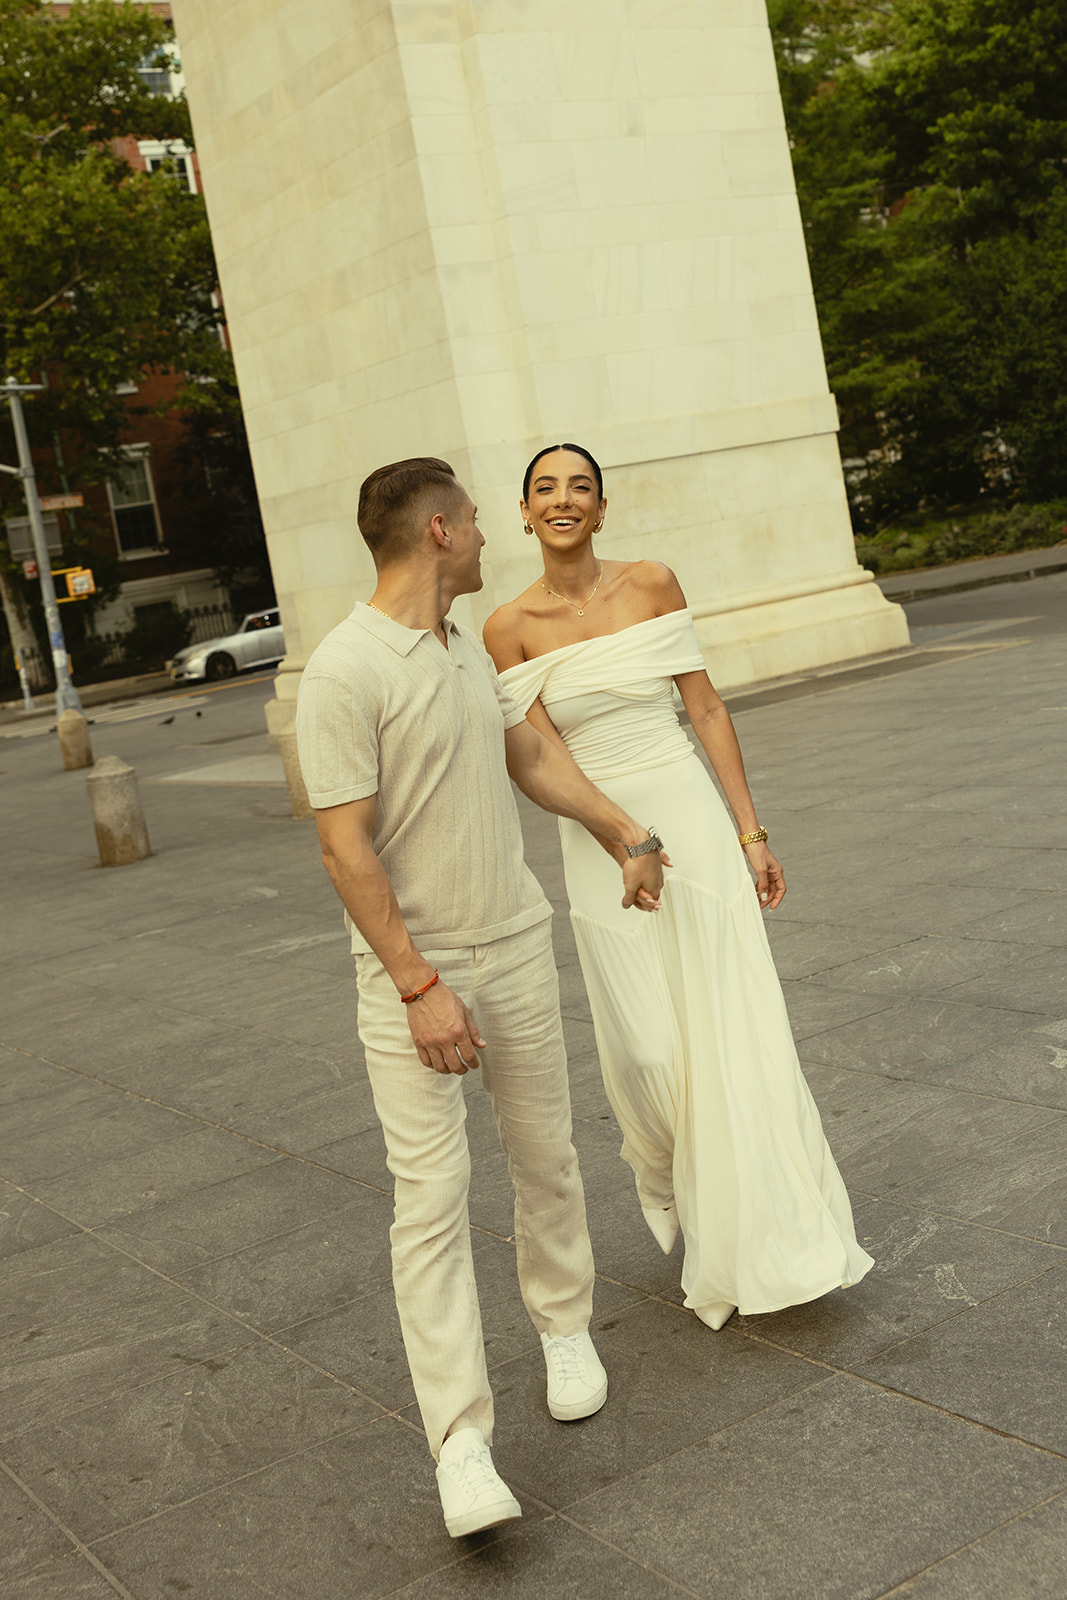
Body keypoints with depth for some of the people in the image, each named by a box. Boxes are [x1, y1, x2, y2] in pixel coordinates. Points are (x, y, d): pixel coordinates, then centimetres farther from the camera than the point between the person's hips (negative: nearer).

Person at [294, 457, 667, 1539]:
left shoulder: (464, 646, 8)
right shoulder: (345, 671, -19)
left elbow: (531, 755, 24)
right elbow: (344, 846, -21)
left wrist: (627, 836, 32)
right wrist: (420, 987, -22)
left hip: (516, 944, 7)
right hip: (412, 972, -7)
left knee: (544, 1157, 16)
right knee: (431, 1195, -8)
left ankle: (563, 1325, 39)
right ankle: (462, 1445, -4)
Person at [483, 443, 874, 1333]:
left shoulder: (652, 584, -1)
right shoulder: (510, 627, -2)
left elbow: (706, 709, 1)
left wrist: (752, 833, 0)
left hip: (692, 819, 0)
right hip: (599, 841, 0)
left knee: (733, 1026, 1)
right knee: (645, 1044, 2)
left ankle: (774, 1235, 15)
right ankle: (665, 1172, 35)